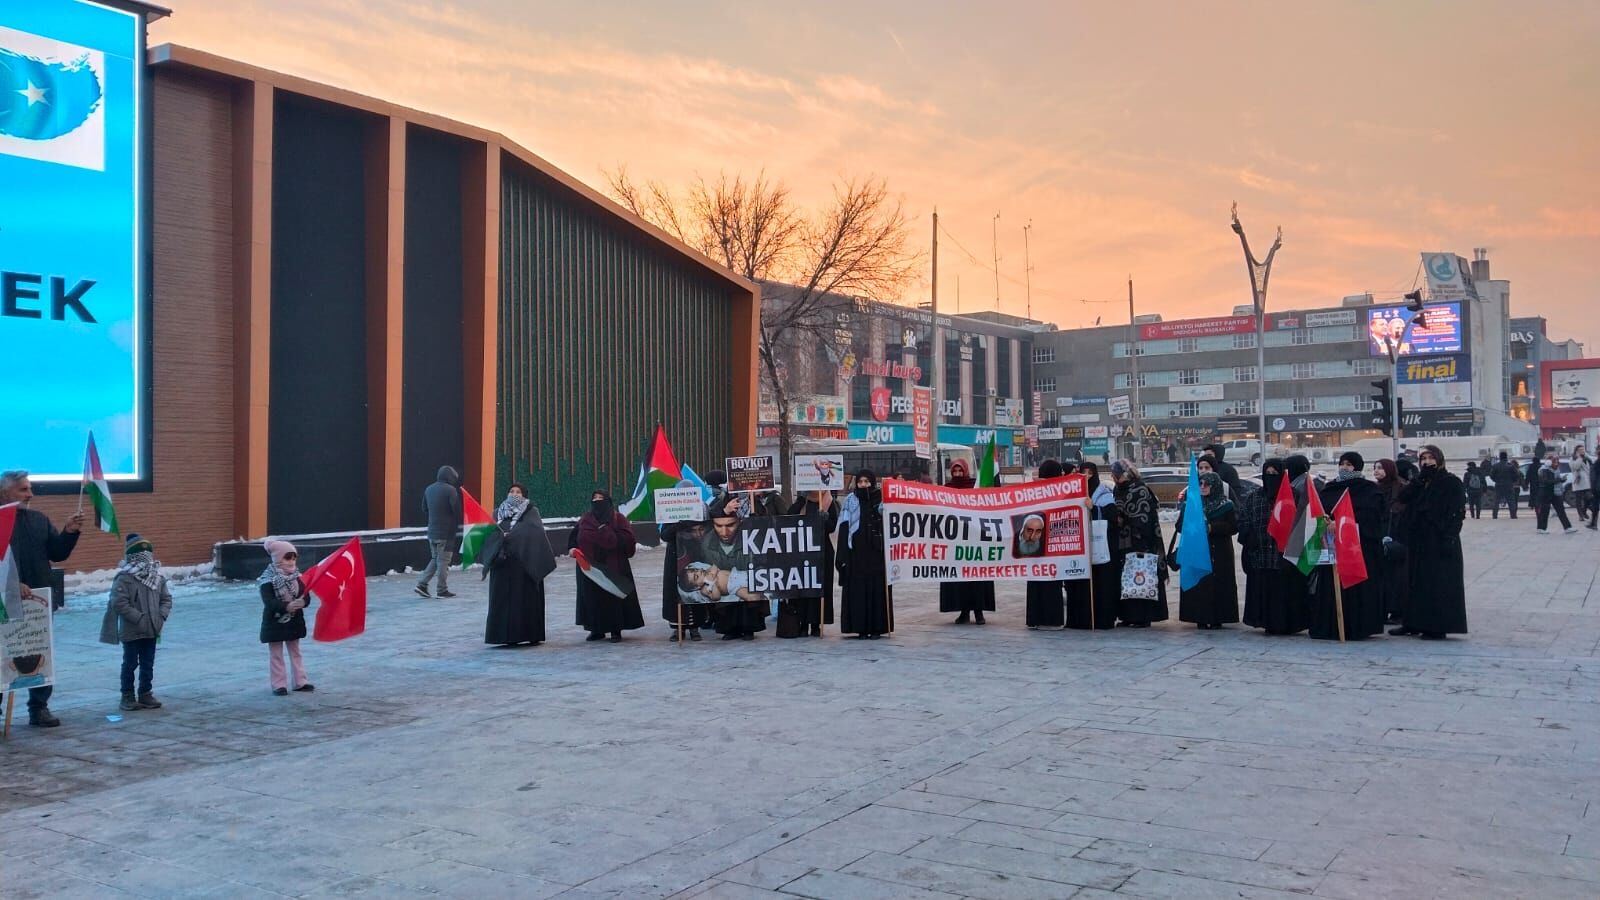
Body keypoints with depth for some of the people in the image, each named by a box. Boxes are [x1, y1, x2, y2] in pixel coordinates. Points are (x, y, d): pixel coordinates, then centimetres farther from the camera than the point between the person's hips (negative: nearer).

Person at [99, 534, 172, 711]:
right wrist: (139, 618, -20)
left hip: (152, 630, 5)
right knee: (130, 664, 6)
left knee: (148, 664, 12)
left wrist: (161, 616, -7)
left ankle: (146, 694, 23)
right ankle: (127, 696, 17)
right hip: (131, 631, -5)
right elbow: (119, 603, -19)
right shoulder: (124, 578, -14)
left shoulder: (158, 576, 3)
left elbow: (166, 598, 8)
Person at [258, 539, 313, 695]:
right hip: (274, 622, -5)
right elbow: (269, 602, -26)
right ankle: (279, 684, 12)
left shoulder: (297, 577, 0)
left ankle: (300, 682, 21)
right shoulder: (268, 580, -16)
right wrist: (286, 606, -40)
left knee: (295, 653, 14)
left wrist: (302, 602, -28)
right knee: (276, 655, 5)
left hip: (294, 621, 5)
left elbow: (306, 597, -4)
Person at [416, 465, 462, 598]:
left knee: (435, 559, 18)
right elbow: (457, 510, -15)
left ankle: (422, 584, 10)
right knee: (443, 561, 1)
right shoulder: (450, 490, -14)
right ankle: (442, 590, 6)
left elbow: (424, 508, 16)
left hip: (432, 532, 7)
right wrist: (457, 525, -1)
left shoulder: (429, 489, 8)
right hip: (446, 532, -7)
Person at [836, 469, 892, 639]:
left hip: (877, 552, 0)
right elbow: (844, 529, 1)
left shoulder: (882, 500, 3)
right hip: (856, 553, 1)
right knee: (858, 589, 0)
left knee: (877, 589, 0)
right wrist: (842, 554, -7)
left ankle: (876, 628, 7)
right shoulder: (850, 501, 5)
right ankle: (861, 628, 5)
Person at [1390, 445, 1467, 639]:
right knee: (1417, 581, 10)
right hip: (1417, 540, 7)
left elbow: (1457, 512, -11)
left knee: (1440, 582, -4)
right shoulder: (1419, 483, 14)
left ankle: (1439, 626, 0)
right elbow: (1403, 498, -4)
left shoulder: (1451, 482, -4)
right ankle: (1413, 623, 16)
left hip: (1439, 541, -7)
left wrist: (1449, 537, -20)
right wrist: (1421, 477, -9)